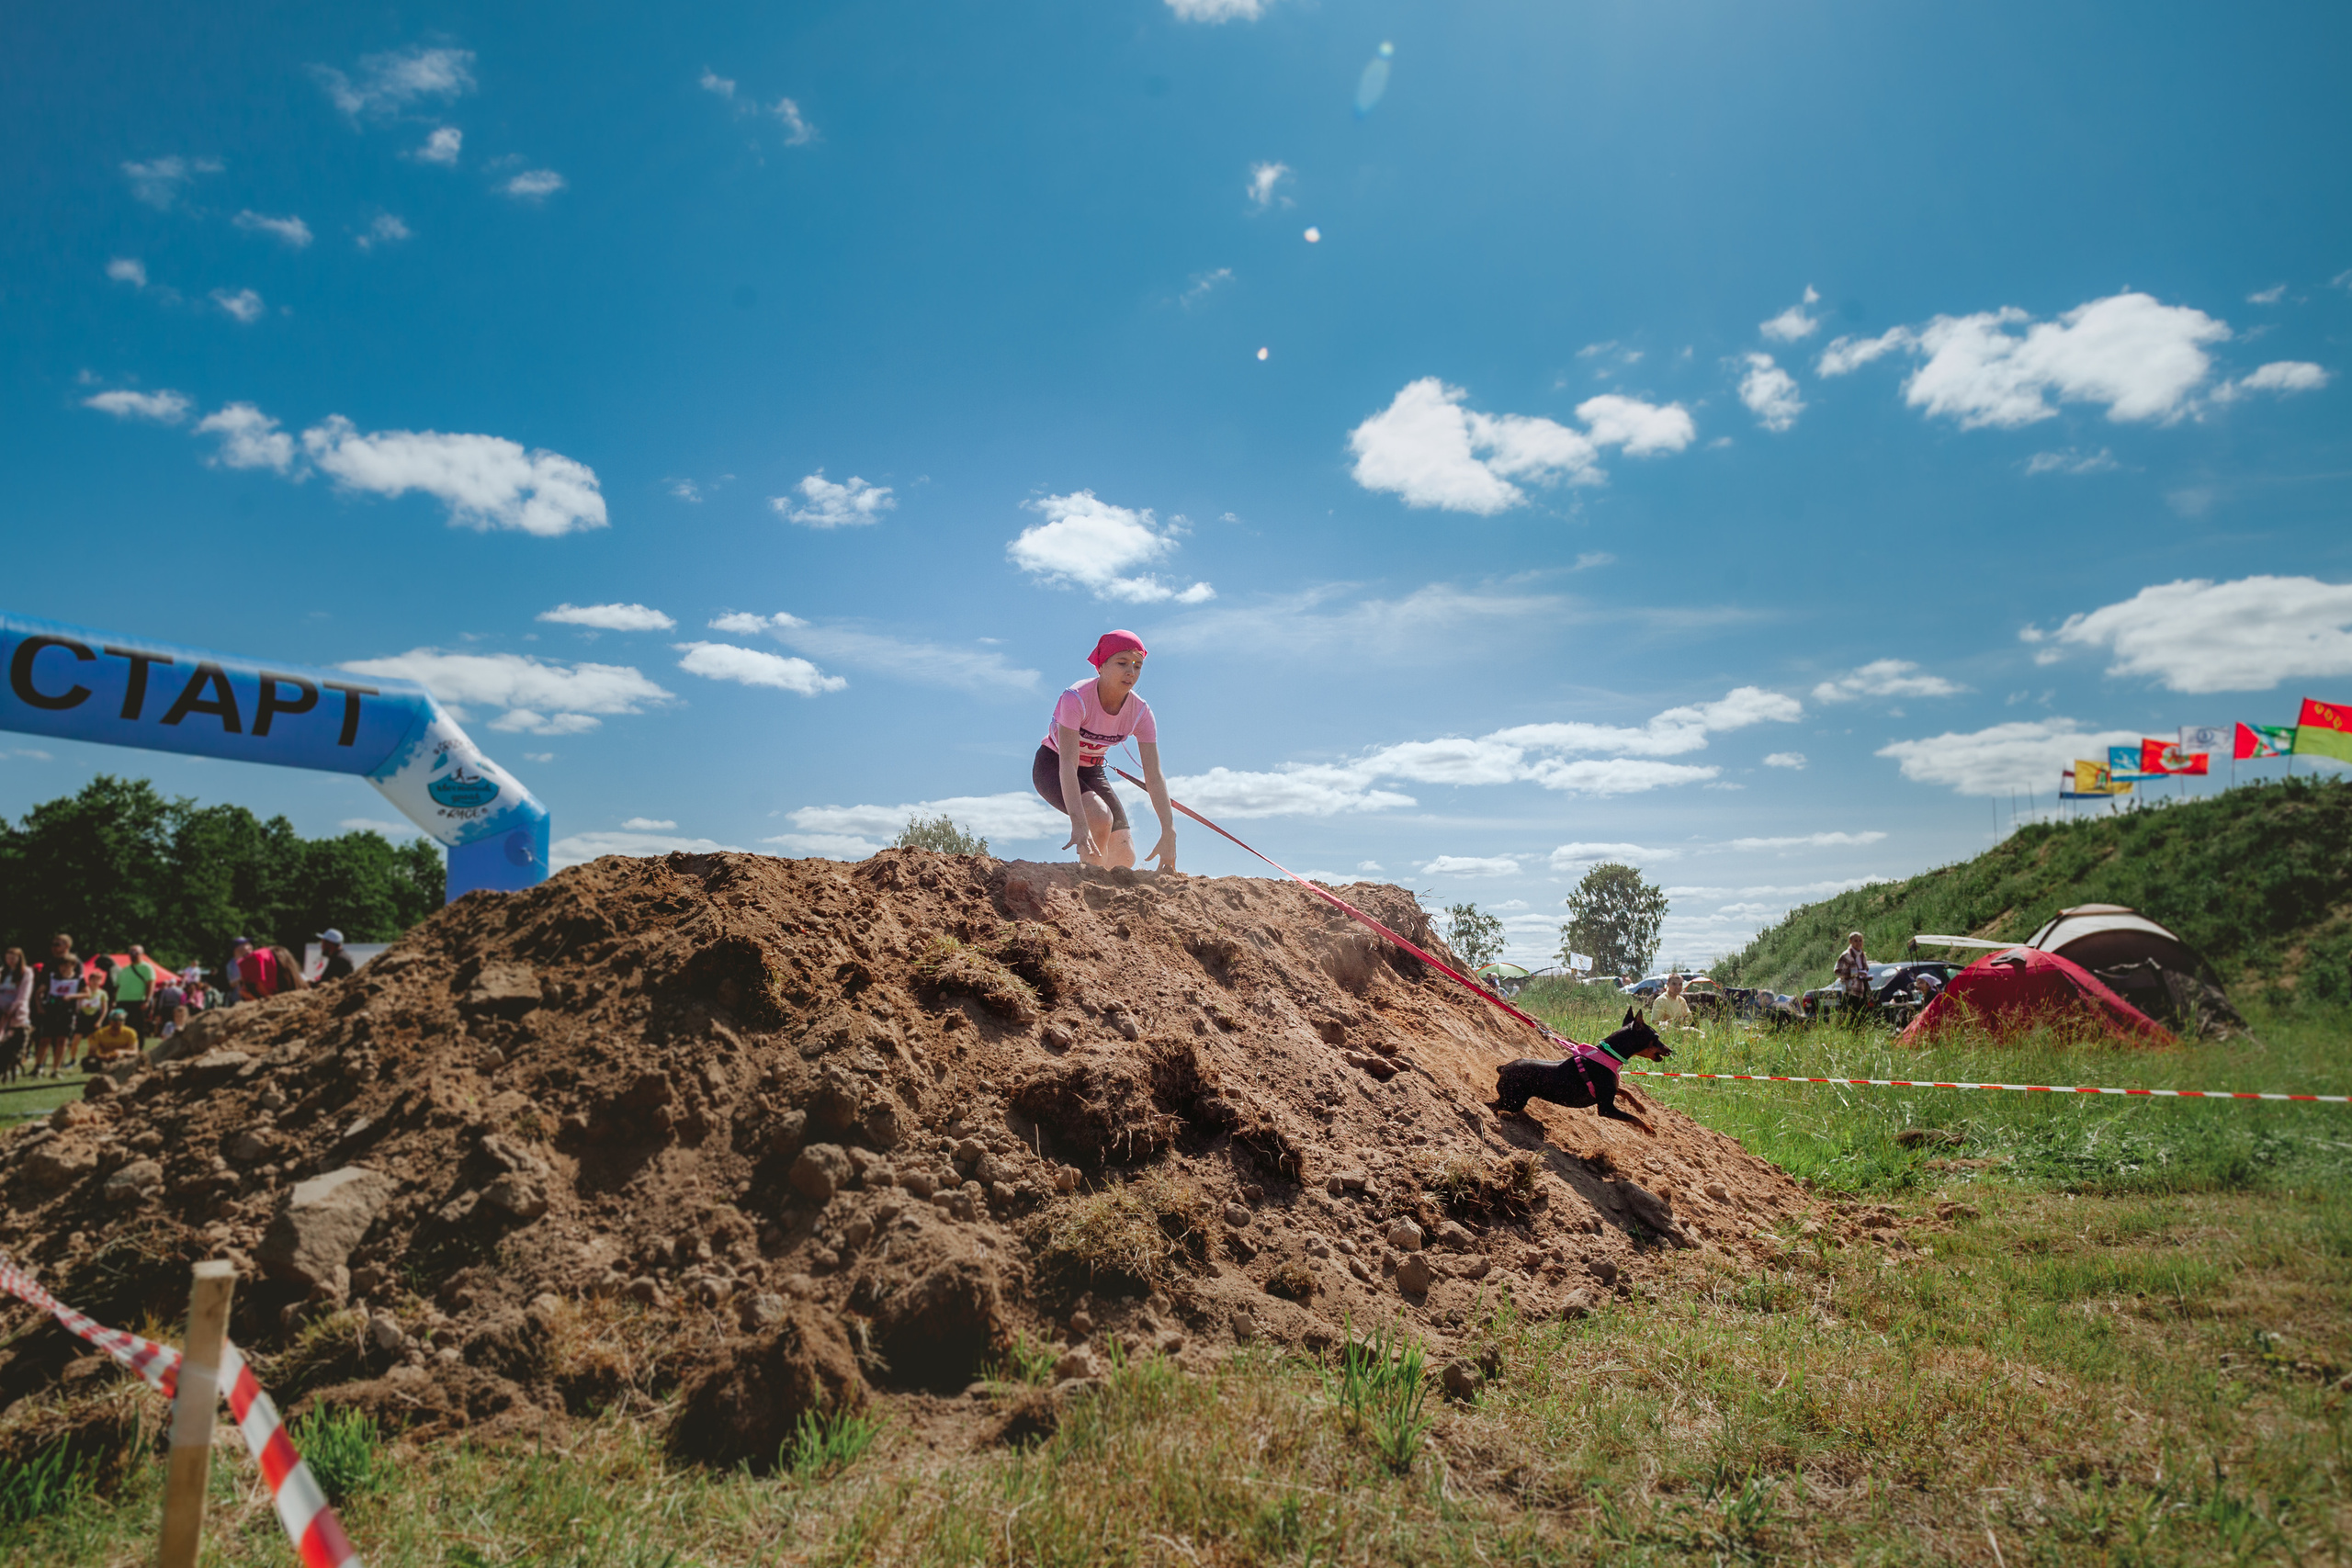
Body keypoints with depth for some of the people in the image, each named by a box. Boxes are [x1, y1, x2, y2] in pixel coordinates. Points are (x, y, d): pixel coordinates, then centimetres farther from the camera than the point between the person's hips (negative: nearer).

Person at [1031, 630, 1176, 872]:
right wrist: (1079, 824, -52)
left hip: (1092, 772, 5)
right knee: (1100, 817, -33)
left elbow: (1154, 777, -22)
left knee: (1124, 858, -5)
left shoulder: (1140, 712, -18)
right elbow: (1068, 764, -40)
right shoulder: (1076, 699, -32)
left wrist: (1168, 832, -32)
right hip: (1052, 767, -5)